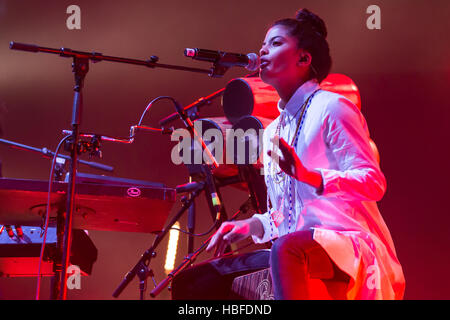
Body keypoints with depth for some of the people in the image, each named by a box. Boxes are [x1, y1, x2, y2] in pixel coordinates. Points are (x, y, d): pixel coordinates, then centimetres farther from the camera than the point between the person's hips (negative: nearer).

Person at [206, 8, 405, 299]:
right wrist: (252, 226, 6)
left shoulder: (330, 107, -4)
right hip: (300, 246, 8)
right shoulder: (272, 132, 19)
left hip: (350, 243, -8)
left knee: (287, 249, -39)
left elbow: (374, 183, -14)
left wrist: (309, 176, -28)